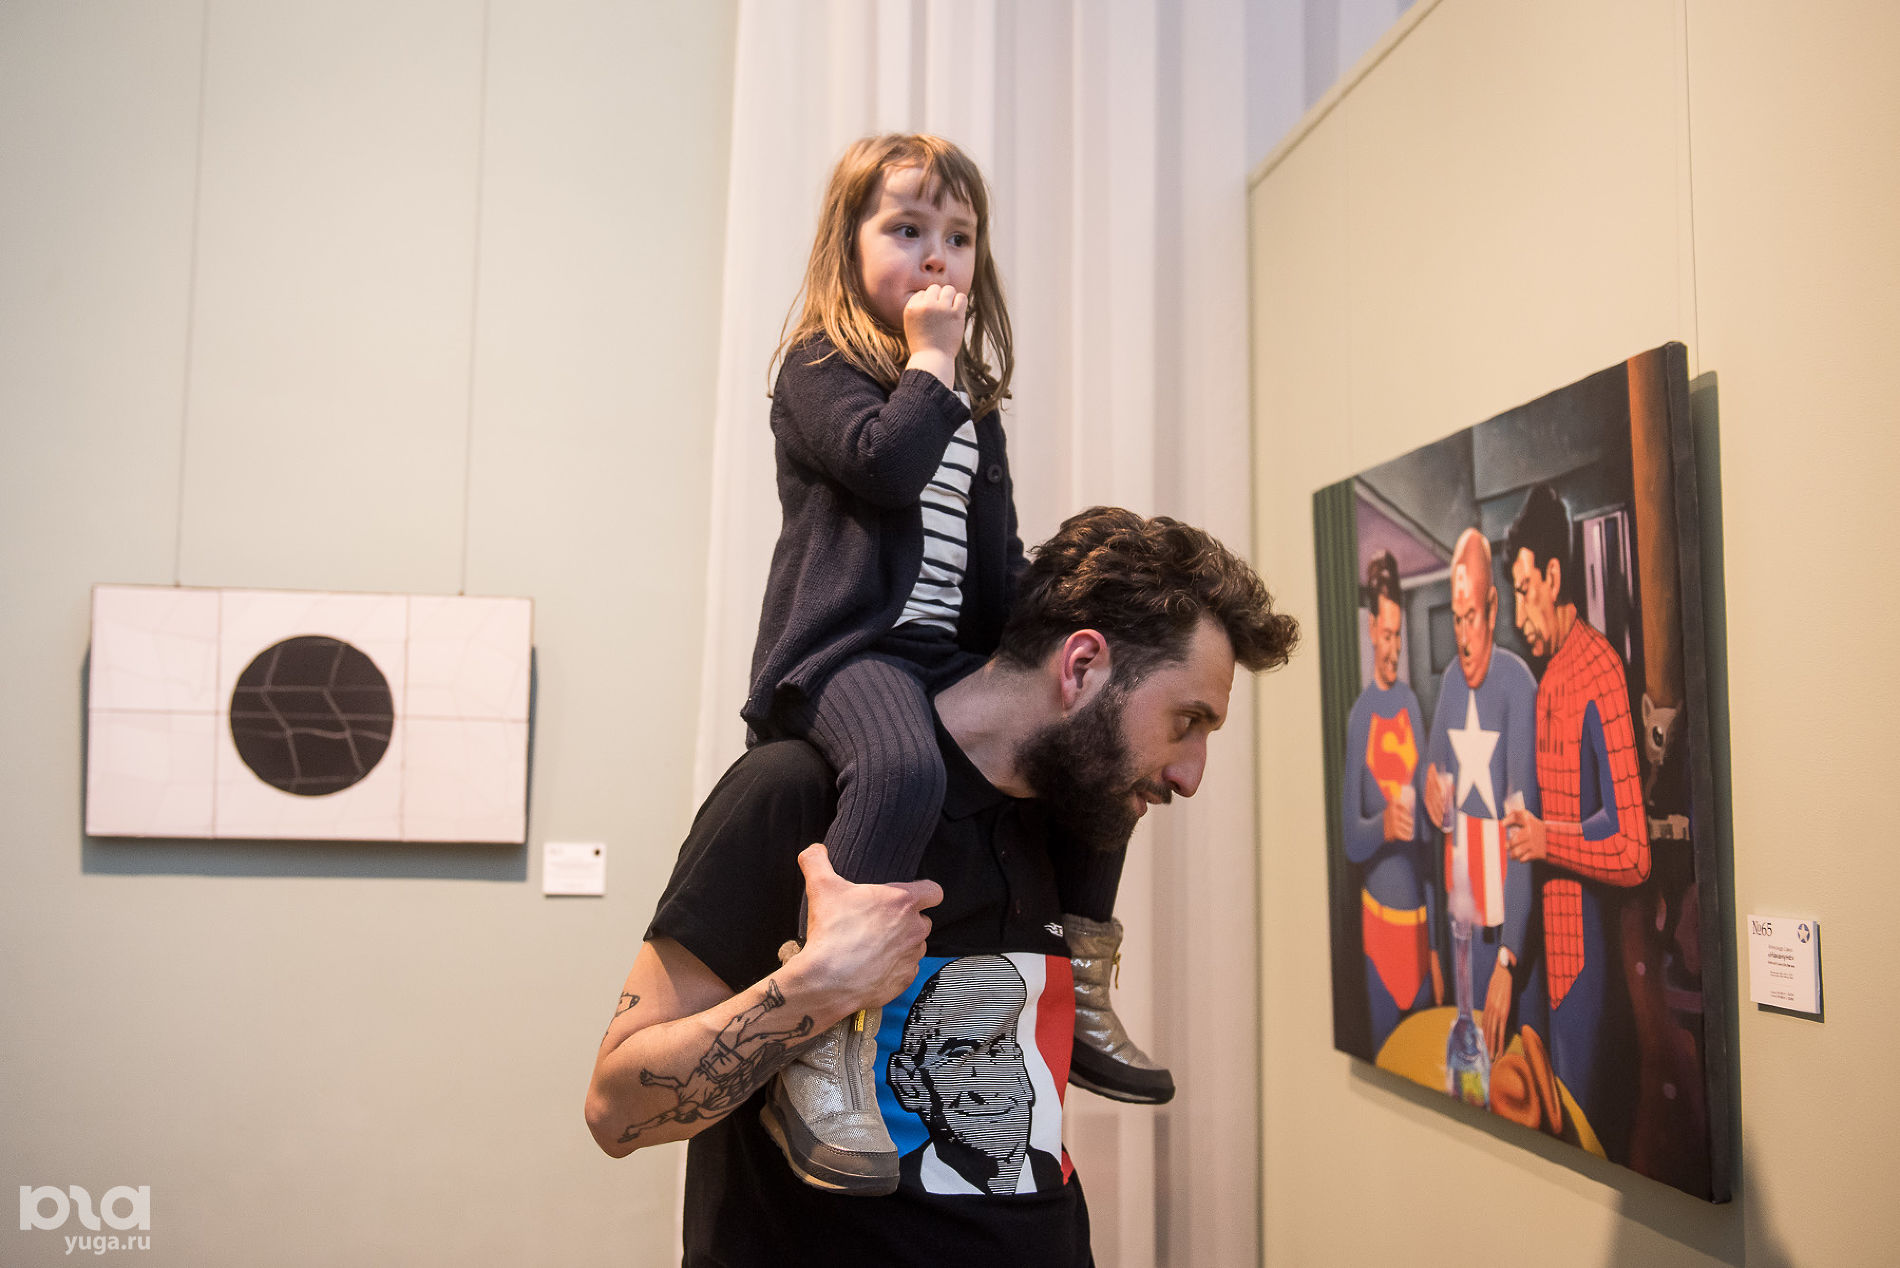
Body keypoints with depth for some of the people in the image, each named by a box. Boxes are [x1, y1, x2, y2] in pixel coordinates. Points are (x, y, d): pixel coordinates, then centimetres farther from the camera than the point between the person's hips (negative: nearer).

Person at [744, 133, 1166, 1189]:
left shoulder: (973, 406, 22)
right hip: (842, 650, -8)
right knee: (904, 764, -38)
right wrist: (930, 355, -7)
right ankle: (822, 1043, -34)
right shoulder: (821, 367, 1)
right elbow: (888, 461, -21)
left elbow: (997, 563, 22)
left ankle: (1081, 996, 16)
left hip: (950, 658, 9)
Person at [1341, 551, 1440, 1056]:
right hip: (1378, 912, -3)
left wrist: (1435, 943, 7)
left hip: (1419, 912, 4)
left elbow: (1428, 824, 8)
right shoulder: (1359, 715, -6)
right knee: (1386, 1050, 3)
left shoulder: (1412, 704, 5)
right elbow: (1350, 839, -7)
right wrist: (1383, 826, -30)